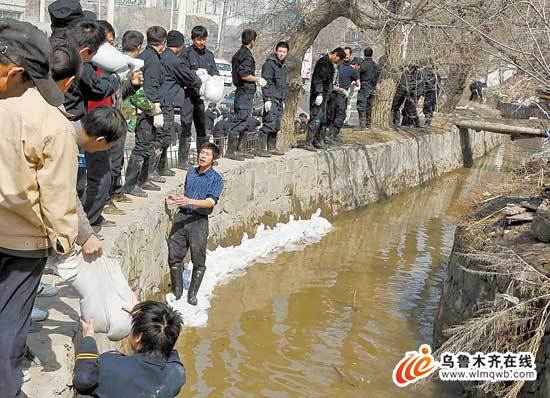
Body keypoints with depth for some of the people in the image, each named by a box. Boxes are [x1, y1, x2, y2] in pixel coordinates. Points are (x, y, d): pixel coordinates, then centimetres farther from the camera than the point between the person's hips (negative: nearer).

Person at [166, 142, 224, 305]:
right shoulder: (191, 172, 15)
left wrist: (190, 201, -27)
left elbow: (211, 202, -14)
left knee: (198, 260, -1)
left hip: (199, 220, -4)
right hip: (182, 216, 4)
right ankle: (176, 292, 16)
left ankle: (192, 294, 16)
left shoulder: (216, 179, -2)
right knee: (174, 255, 2)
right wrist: (176, 199, 7)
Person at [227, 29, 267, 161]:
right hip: (245, 93, -10)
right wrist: (257, 79, -8)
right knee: (240, 121, -9)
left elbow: (234, 73, 21)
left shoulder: (238, 54, 16)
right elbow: (244, 75, -23)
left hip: (241, 92, 10)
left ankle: (240, 150, 19)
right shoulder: (246, 55, -14)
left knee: (245, 123, 15)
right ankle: (231, 150, -7)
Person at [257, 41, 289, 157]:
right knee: (269, 124, -14)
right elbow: (266, 82, -14)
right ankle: (260, 149, -13)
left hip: (279, 100, 9)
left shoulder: (283, 66, 19)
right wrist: (267, 99, -20)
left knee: (276, 126, 10)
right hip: (271, 99, -9)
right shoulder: (269, 63, -8)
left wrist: (283, 100, 24)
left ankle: (272, 148, 18)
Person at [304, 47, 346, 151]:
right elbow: (317, 79, -19)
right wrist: (319, 94, -24)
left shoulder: (330, 63, 18)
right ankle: (308, 143, -11)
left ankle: (319, 141, 20)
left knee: (323, 119, 13)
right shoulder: (323, 62, -13)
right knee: (316, 119, -12)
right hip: (318, 95, -10)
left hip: (324, 95, 10)